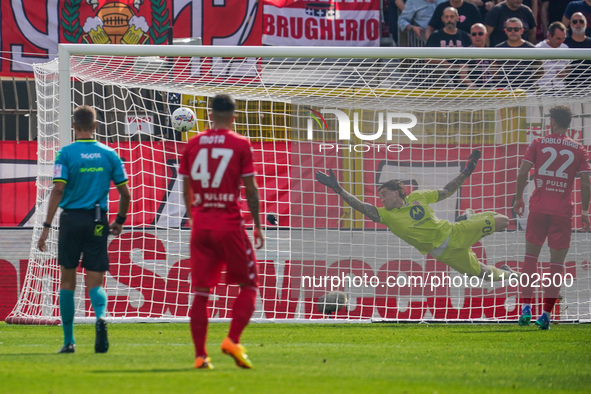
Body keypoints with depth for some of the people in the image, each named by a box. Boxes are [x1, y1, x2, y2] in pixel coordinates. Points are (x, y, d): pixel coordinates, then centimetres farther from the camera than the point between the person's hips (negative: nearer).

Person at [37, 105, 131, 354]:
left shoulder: (66, 153, -3)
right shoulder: (109, 155, 5)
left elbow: (58, 190, -12)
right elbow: (125, 194, 6)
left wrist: (47, 226, -12)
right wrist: (120, 220, 22)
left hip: (71, 219, -1)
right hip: (97, 222, 1)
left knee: (67, 281, 11)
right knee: (95, 283, 3)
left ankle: (68, 341, 12)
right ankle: (101, 317, -30)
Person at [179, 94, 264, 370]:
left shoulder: (192, 144, 7)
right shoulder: (240, 145, -2)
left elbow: (186, 189, 12)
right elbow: (250, 189, -3)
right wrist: (257, 226, 5)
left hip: (200, 225, 3)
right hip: (230, 224, -3)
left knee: (200, 292, 6)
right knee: (249, 286, 8)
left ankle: (200, 355, 1)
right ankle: (233, 341, -10)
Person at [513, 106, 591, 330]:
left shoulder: (538, 144, 3)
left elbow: (523, 172, -3)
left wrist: (518, 198, 9)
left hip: (538, 208, 0)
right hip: (563, 210, 0)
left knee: (531, 256, 10)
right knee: (557, 262, 3)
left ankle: (526, 306, -3)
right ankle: (547, 314, -2)